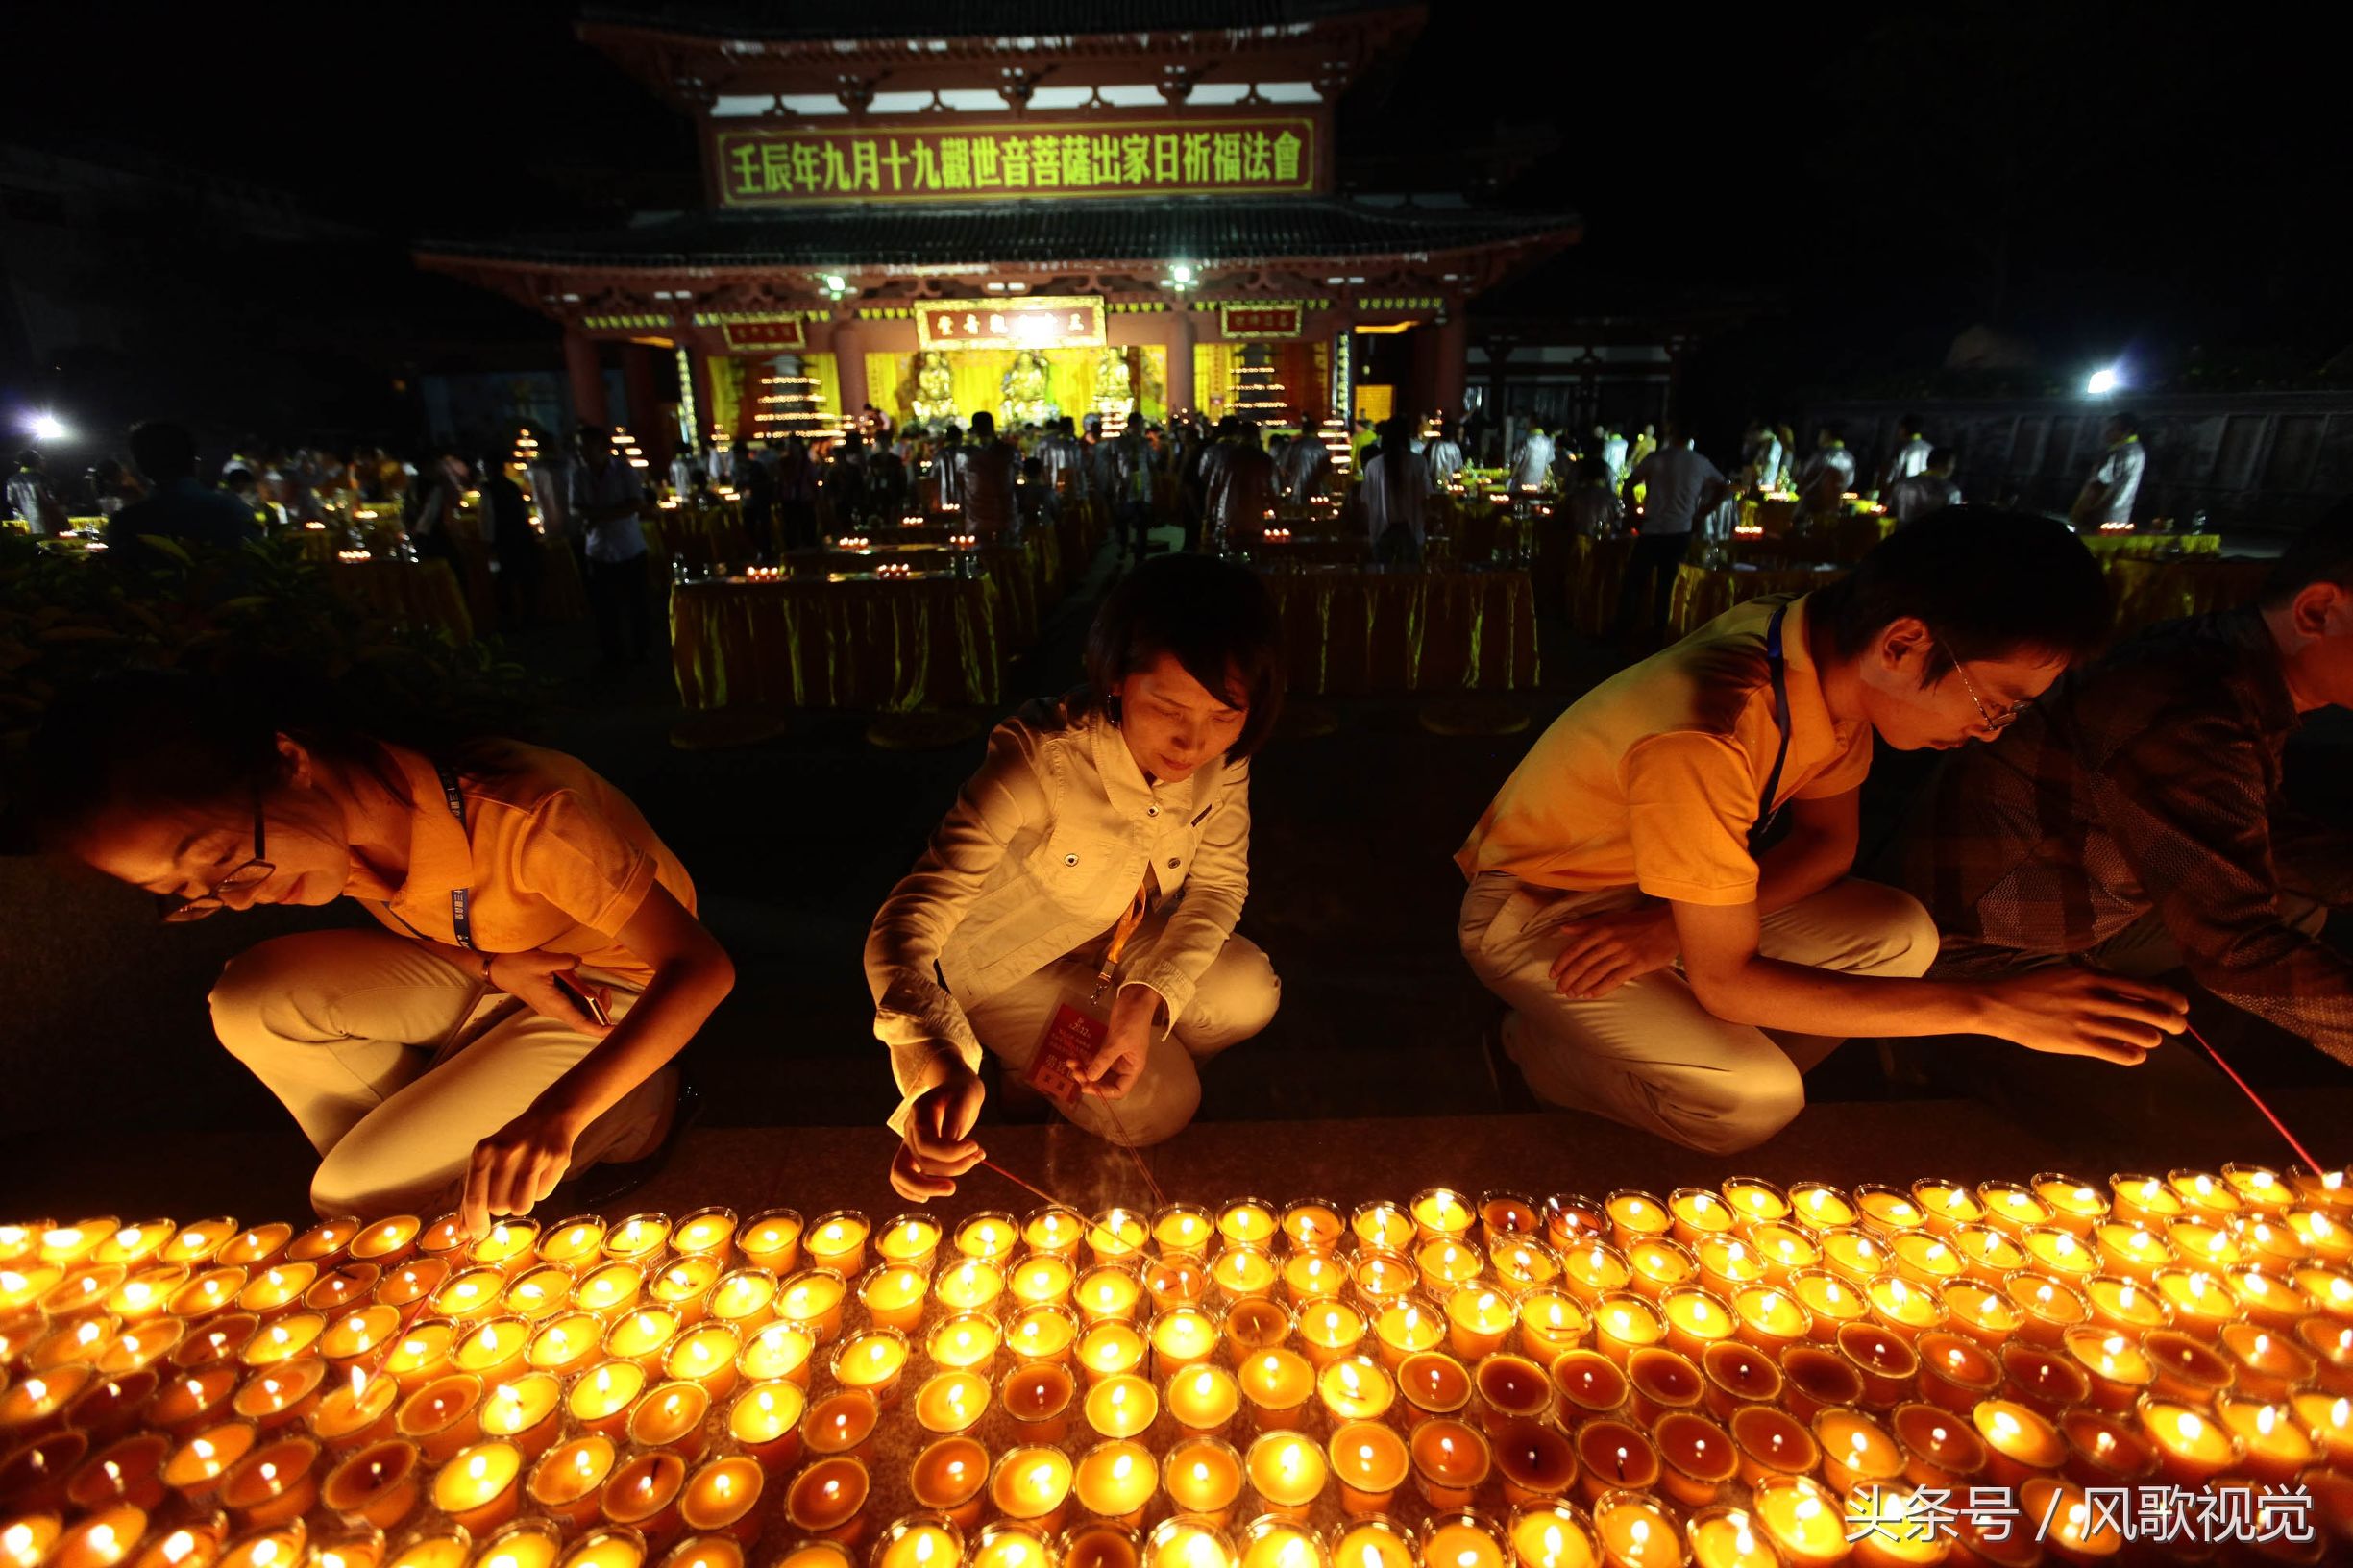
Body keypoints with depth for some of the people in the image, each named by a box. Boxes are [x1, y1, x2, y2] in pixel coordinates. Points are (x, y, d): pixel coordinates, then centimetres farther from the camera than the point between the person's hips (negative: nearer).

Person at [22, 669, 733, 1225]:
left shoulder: (522, 818, -34)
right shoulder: (337, 820, -10)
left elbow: (704, 966, -33)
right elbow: (417, 929, 10)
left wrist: (559, 1111, -44)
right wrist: (497, 967, -14)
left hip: (602, 996, -7)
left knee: (357, 1200, -13)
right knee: (253, 999, -11)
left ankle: (636, 1115, 4)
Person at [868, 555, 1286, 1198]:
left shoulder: (1224, 754, -21)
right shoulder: (1039, 759, -37)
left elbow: (1219, 883, -9)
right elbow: (902, 926, -40)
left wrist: (1149, 998, -26)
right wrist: (938, 1064, -59)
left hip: (1119, 942, 5)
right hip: (1011, 962, -5)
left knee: (1251, 994, -15)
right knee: (1157, 1106, -16)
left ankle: (1070, 1071, 10)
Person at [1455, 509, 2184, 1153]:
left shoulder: (1837, 655, -11)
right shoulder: (1704, 735, -37)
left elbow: (1829, 839, 1)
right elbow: (1727, 981, -29)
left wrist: (1675, 924, -17)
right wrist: (1990, 1007, -25)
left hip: (1648, 895, 8)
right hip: (1536, 908, -7)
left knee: (1900, 935, -7)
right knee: (1757, 1100, -23)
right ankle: (1539, 1042, 1)